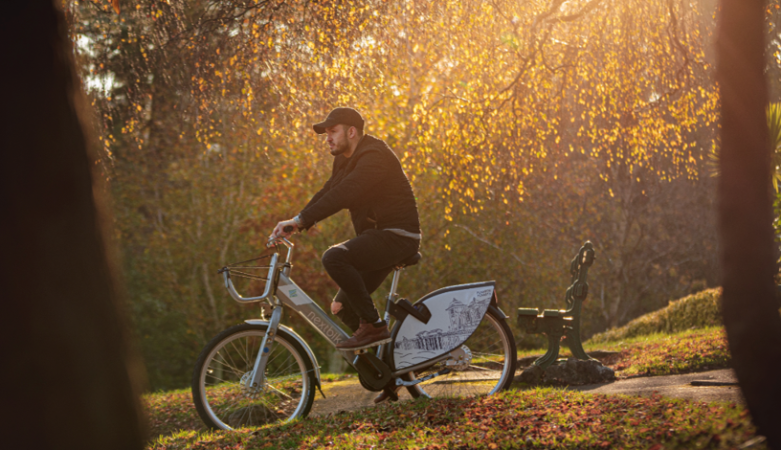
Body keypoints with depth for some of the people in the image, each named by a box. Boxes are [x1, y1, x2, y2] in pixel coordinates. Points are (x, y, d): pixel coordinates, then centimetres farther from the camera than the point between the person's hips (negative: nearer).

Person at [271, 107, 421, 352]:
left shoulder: (374, 156, -17)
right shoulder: (345, 160, 16)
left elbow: (343, 194, -29)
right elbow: (327, 193, 11)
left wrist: (300, 220, -32)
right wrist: (295, 225, -2)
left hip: (396, 236, -10)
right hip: (377, 237, 10)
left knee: (334, 257, -29)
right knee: (343, 306, 7)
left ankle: (374, 325, -22)